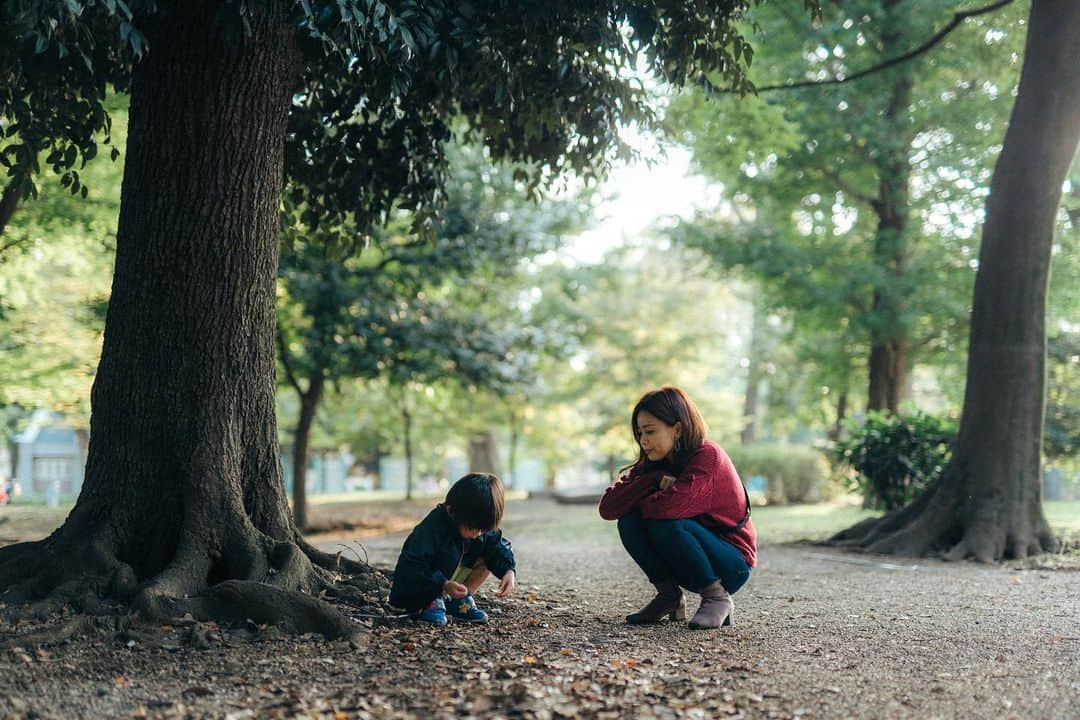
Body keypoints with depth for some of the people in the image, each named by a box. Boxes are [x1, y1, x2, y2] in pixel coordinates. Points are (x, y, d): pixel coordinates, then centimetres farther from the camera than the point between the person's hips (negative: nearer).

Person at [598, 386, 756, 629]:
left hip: (732, 565, -6)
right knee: (629, 520, -15)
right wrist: (655, 480, -22)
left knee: (665, 524, -31)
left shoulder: (708, 456, -21)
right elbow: (608, 508, -11)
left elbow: (669, 507, -36)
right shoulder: (653, 464, 0)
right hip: (689, 570, 6)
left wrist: (636, 500, -14)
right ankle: (669, 596, -1)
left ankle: (718, 598, -13)